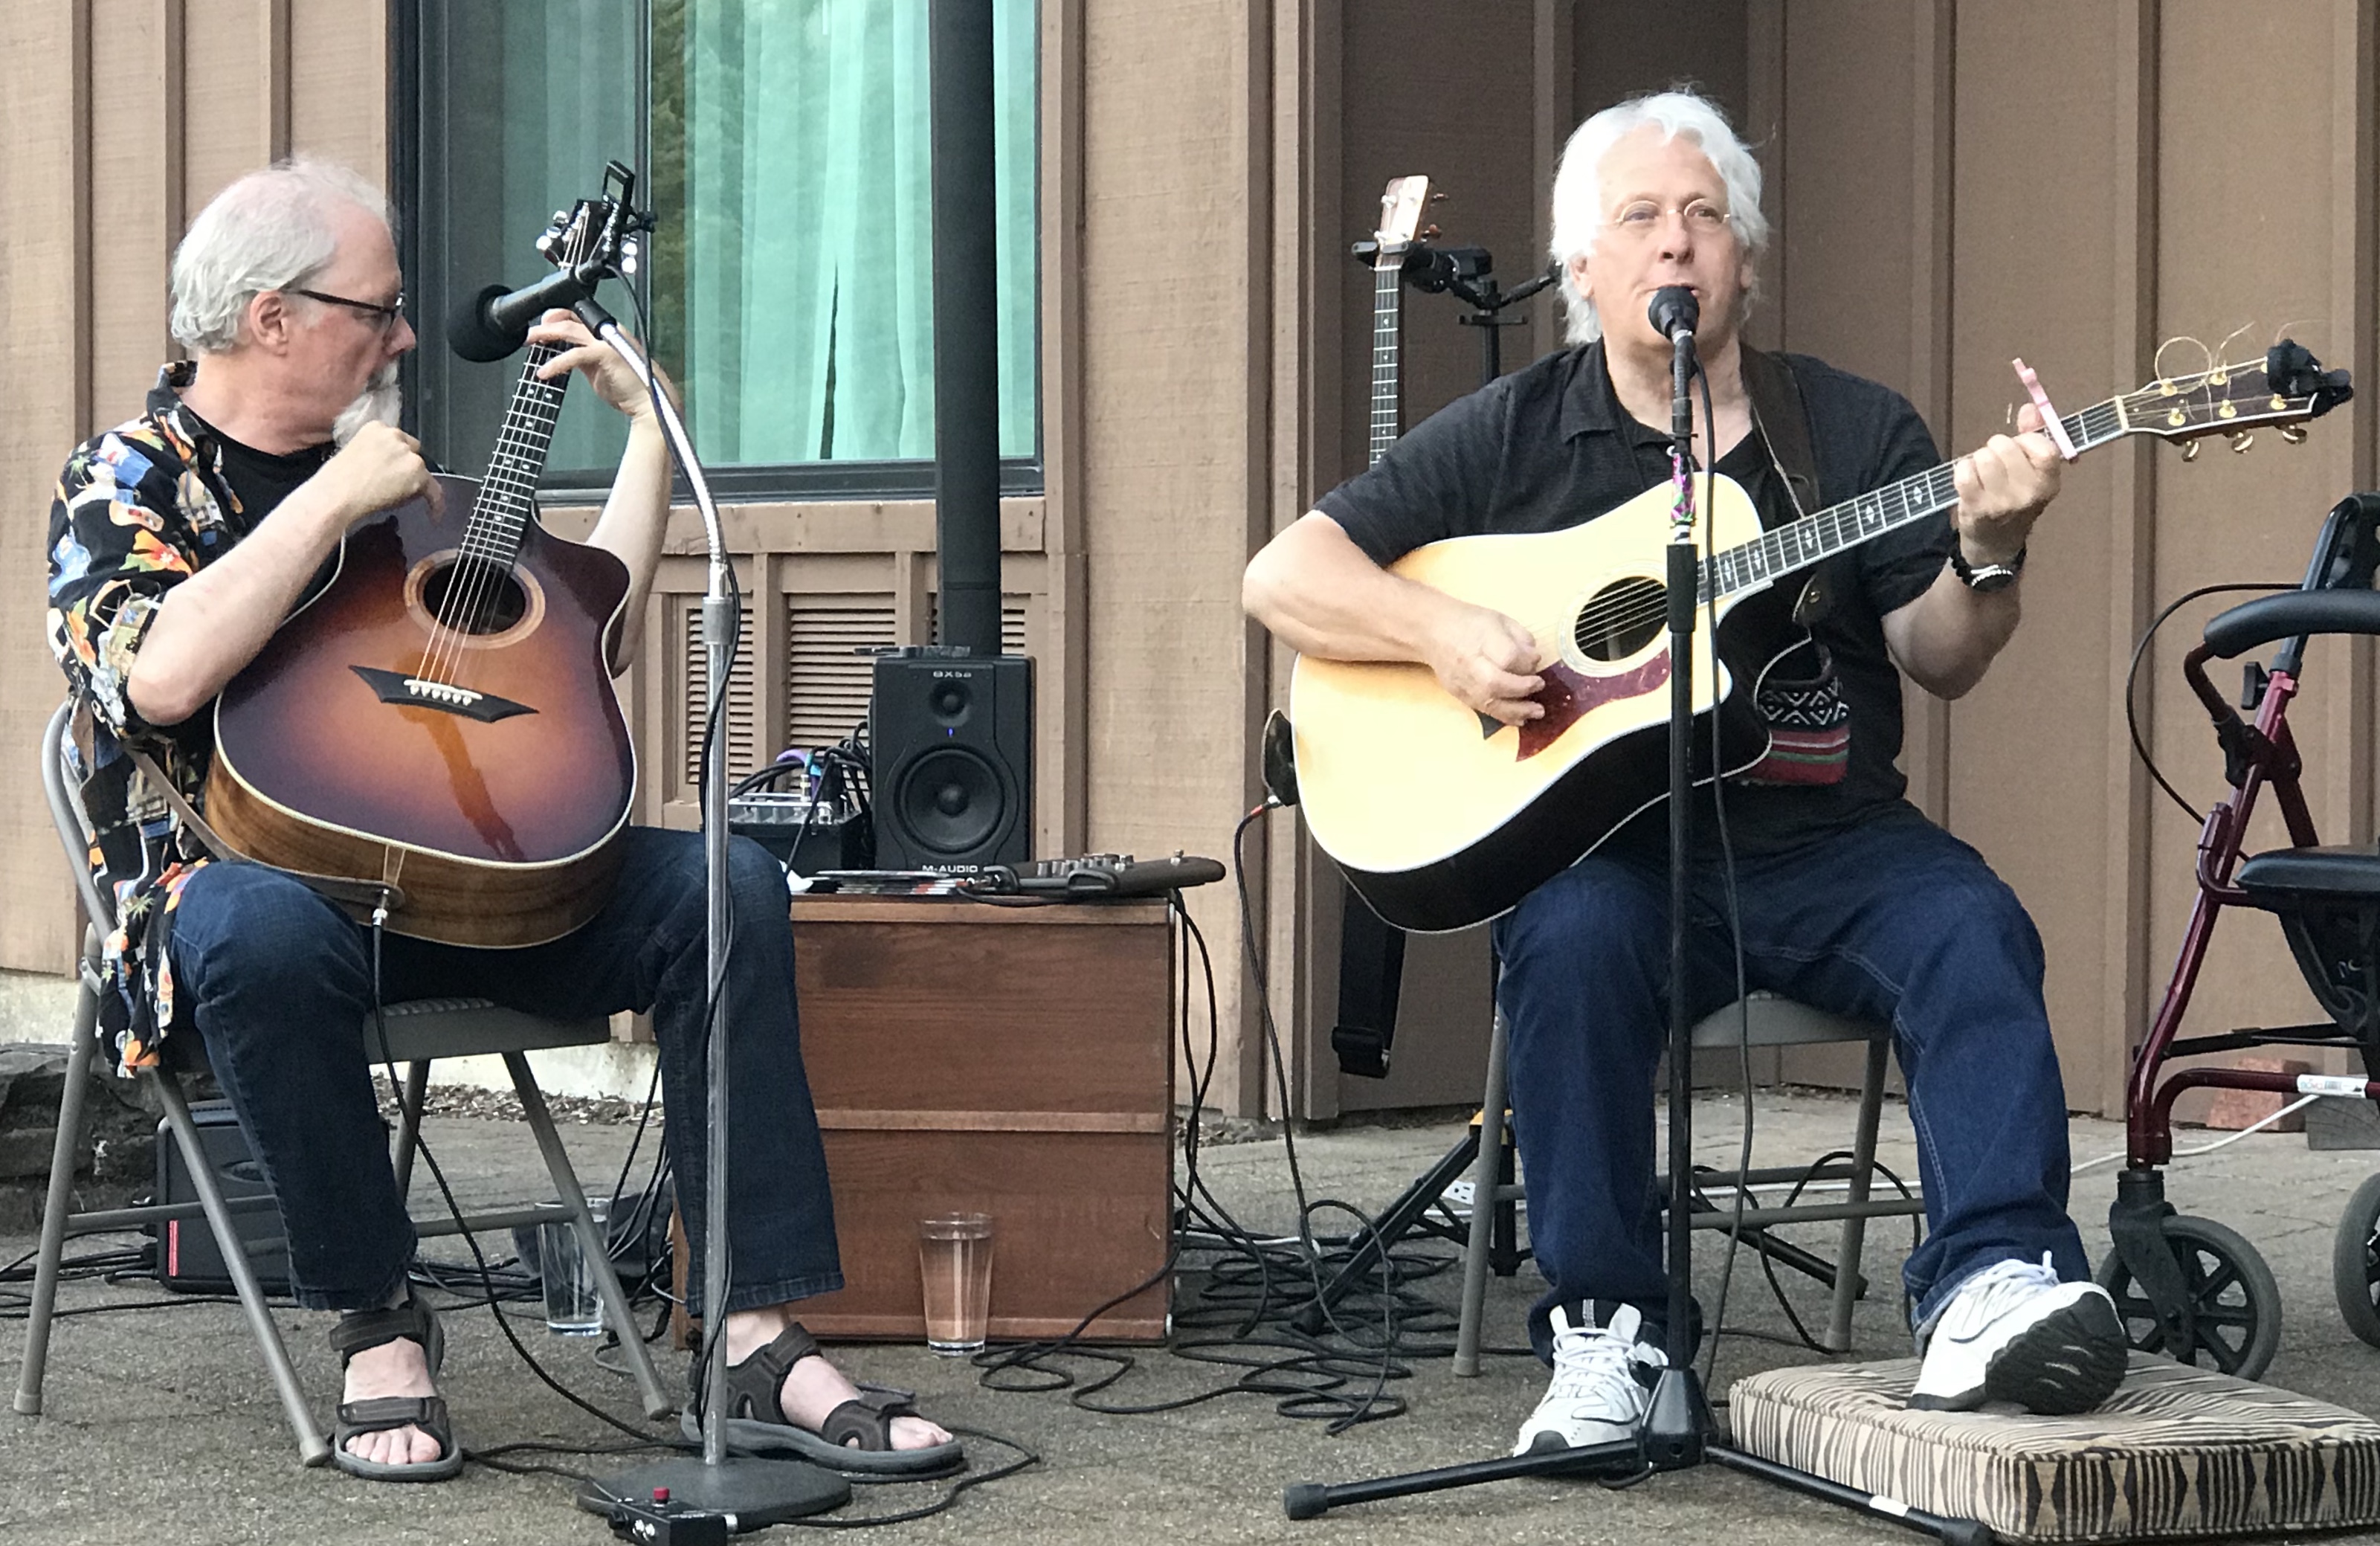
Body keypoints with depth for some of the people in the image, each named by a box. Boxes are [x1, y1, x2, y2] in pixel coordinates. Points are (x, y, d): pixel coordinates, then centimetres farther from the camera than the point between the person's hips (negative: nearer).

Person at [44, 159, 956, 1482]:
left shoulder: (390, 469, 20)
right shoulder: (129, 480, 2)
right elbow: (158, 681, -21)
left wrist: (652, 427, 15)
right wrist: (334, 501, -15)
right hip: (246, 868, -5)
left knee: (727, 886, -17)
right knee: (270, 937, -42)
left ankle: (761, 1348, -23)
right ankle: (379, 1326, -20)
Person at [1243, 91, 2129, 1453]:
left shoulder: (1857, 430, 12)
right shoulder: (1512, 438, 8)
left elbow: (1939, 662, 3)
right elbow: (1285, 575, 5)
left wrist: (1986, 554, -19)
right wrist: (1445, 634, -13)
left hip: (1827, 841, 1)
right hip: (1604, 840, -1)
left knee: (1973, 931, -27)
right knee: (1575, 942, -33)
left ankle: (1995, 1283, -37)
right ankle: (1605, 1329, -23)